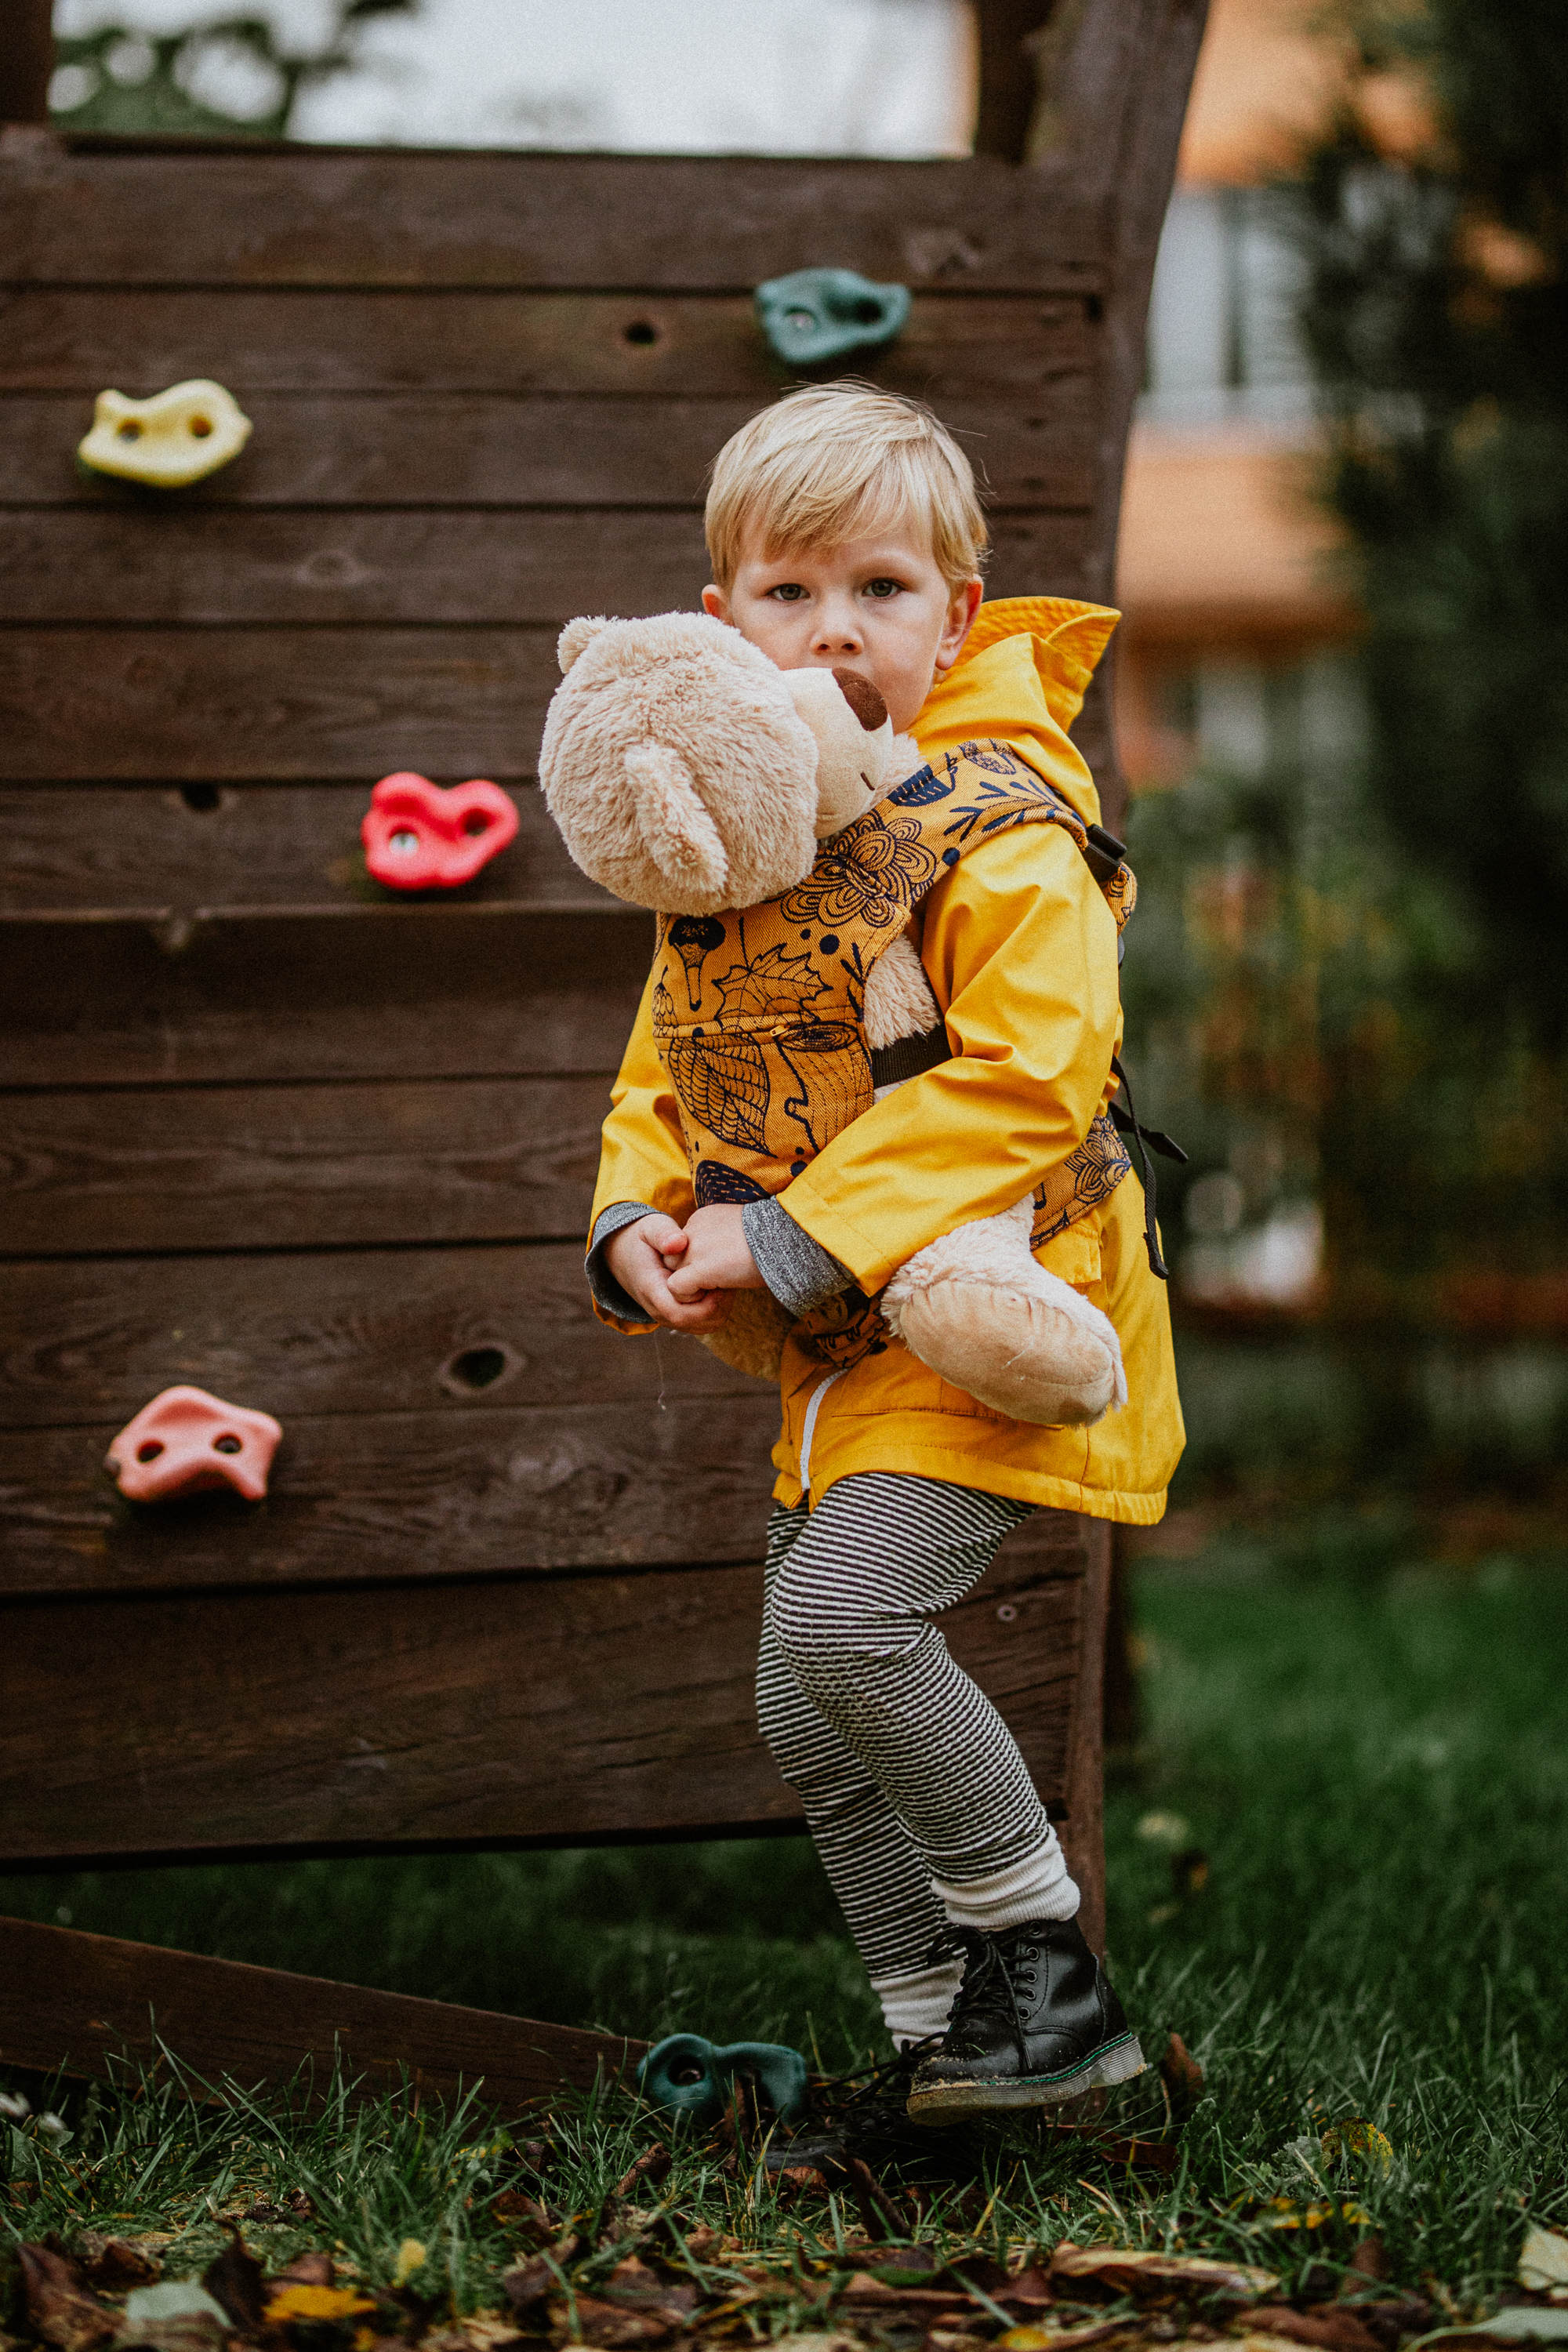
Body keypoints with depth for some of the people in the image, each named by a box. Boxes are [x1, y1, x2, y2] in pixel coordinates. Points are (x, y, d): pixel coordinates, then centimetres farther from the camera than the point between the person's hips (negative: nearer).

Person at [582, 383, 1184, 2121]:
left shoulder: (1002, 829, -15)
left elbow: (1027, 1077, -25)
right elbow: (664, 1078, 15)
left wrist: (790, 1241, -25)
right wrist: (640, 1228, -7)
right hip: (838, 1347, 8)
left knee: (843, 1615, -24)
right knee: (809, 1724, 10)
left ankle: (1044, 1957, -7)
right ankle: (952, 2036, 24)